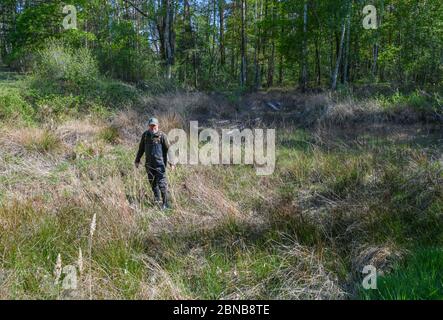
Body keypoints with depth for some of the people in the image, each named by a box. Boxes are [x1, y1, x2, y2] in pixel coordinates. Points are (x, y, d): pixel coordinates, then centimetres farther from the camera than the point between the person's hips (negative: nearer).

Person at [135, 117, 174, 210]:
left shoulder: (162, 135, -9)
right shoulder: (145, 135, 4)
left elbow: (168, 149, -7)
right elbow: (141, 149, 14)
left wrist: (171, 162, -9)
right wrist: (137, 160, 15)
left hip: (160, 164, -5)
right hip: (149, 164, 5)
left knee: (162, 183, -8)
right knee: (153, 183, 14)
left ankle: (166, 203, 0)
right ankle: (157, 200, 29)